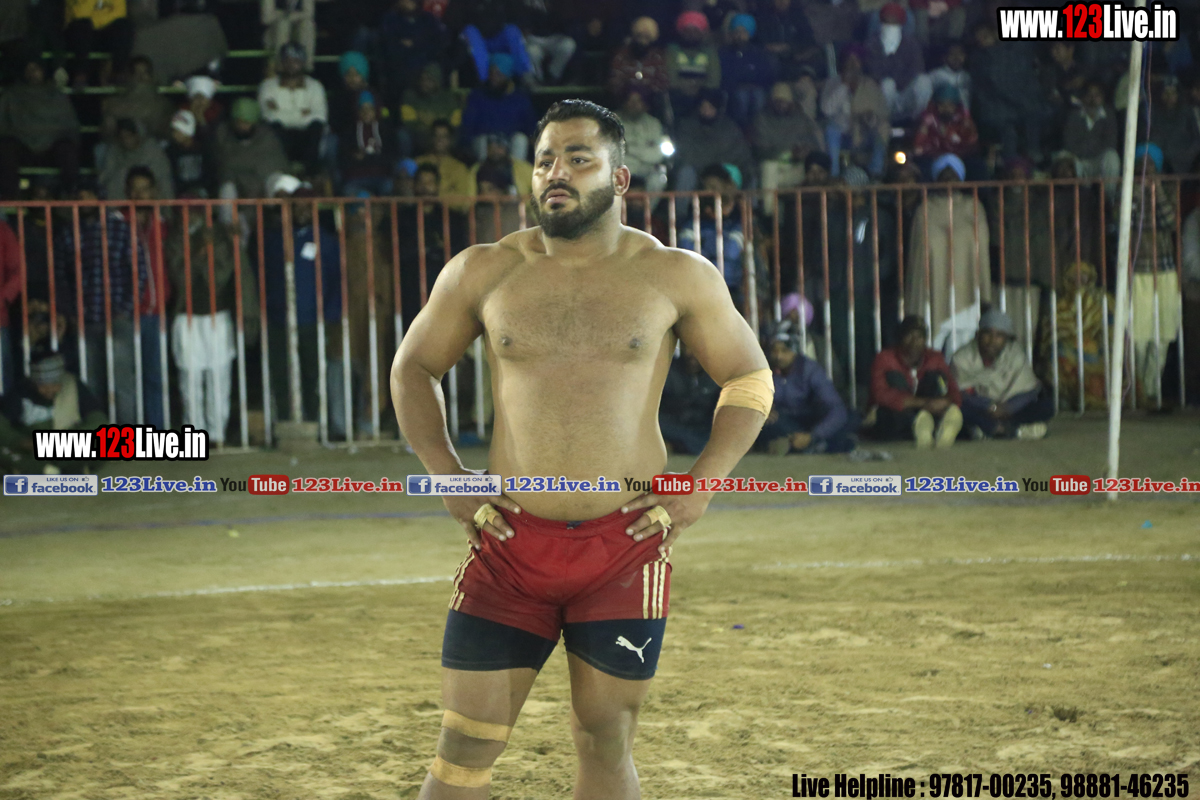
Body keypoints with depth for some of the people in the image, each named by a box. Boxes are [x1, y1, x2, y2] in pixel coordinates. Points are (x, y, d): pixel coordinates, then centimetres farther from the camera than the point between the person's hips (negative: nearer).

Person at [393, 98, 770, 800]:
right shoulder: (482, 273, 5)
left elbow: (750, 379, 11)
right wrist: (447, 477, 4)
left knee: (606, 741, 5)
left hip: (626, 545, -1)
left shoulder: (675, 277, 3)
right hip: (511, 543, 1)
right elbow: (414, 369, 17)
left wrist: (703, 485, -1)